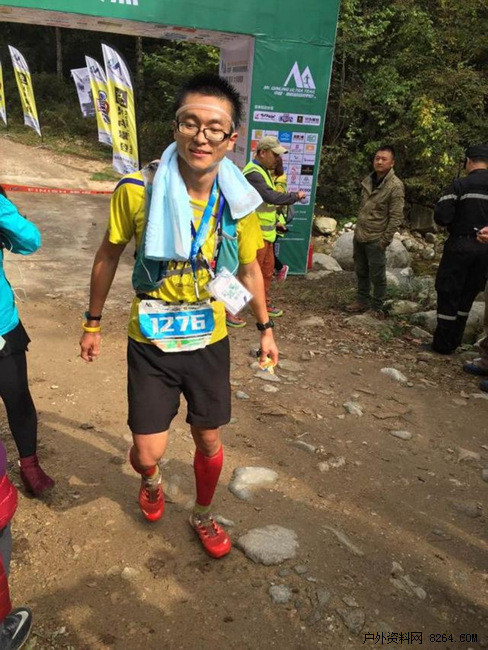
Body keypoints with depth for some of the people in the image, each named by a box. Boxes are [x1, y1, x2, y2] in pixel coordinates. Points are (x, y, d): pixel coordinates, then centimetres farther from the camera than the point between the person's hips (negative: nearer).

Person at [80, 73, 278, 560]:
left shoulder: (238, 202, -9)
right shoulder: (137, 190, -17)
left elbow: (249, 269, 6)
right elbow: (108, 256, -2)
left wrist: (265, 328, 12)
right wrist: (93, 323, 6)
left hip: (210, 342, 2)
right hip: (150, 344, -2)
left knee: (209, 443, 15)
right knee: (147, 453, 4)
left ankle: (202, 516, 45)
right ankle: (150, 479, 45)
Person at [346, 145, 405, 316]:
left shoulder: (395, 186, -14)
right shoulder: (368, 180, 7)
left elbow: (396, 217, -16)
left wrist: (385, 240, -16)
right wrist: (358, 228, 17)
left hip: (375, 239, -6)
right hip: (359, 236, 7)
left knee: (377, 276, 4)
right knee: (361, 271, 17)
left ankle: (377, 306, 19)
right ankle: (362, 300, 33)